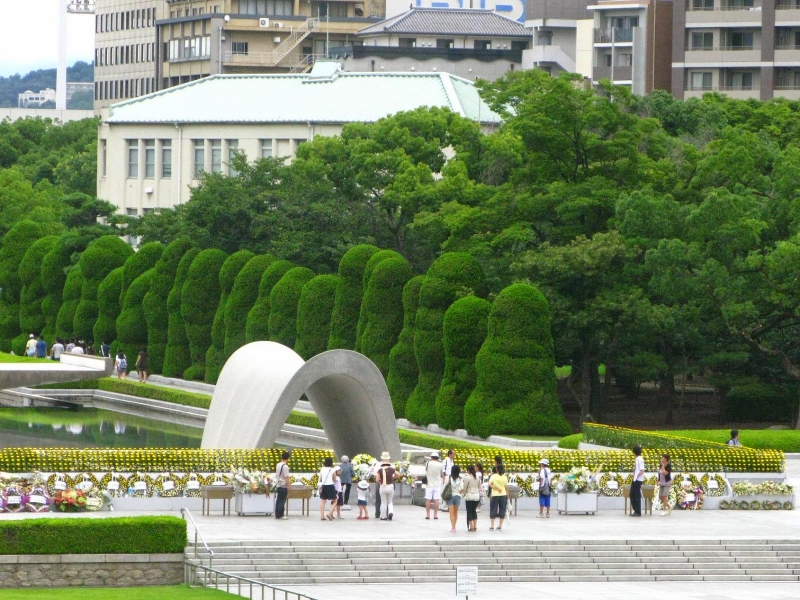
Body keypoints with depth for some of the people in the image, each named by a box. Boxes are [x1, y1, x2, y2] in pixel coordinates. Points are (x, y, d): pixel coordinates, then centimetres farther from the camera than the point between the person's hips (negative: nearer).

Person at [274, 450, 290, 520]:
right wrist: (288, 486, -12)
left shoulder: (278, 465, 9)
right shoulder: (285, 466, -16)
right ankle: (280, 515, -1)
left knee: (278, 500, 11)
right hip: (283, 486, -8)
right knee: (282, 501, -3)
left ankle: (277, 515, 13)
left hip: (278, 485, 8)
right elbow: (286, 478, -18)